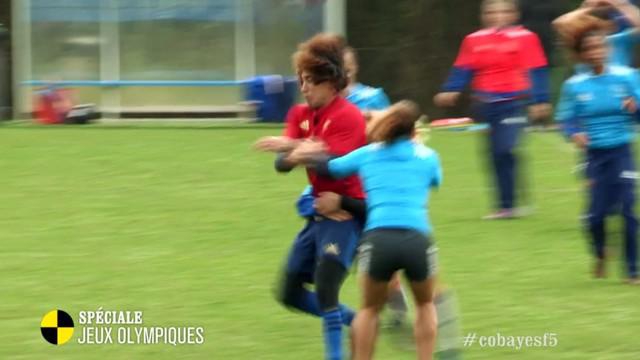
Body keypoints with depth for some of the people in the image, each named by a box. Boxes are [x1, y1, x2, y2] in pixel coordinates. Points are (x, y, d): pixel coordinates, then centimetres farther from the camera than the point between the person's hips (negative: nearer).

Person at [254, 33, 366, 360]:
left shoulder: (348, 117, -13)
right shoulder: (301, 115, 8)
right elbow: (282, 164, -2)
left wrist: (293, 146, -31)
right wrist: (290, 155, -25)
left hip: (345, 214, -9)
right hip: (319, 213, 9)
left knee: (325, 287, -22)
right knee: (290, 293, 12)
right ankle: (355, 320, 27)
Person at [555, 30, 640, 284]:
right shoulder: (574, 86, 1)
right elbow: (565, 118, 4)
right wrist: (575, 134, -16)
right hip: (595, 155, 1)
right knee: (596, 213, -4)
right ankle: (600, 255, 28)